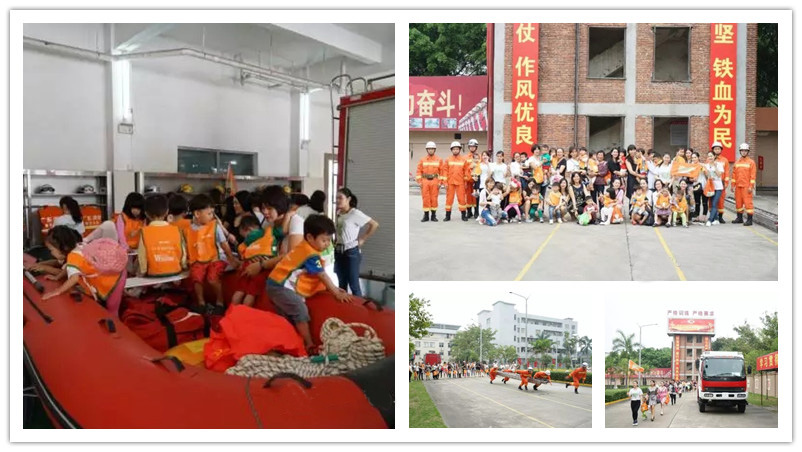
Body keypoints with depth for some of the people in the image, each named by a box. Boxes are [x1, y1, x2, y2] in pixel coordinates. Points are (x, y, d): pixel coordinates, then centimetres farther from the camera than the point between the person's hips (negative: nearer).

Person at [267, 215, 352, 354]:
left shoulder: (304, 249, 14)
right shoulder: (311, 254, -17)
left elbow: (319, 277, 18)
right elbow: (322, 276, -15)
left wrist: (334, 288, 15)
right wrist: (336, 293, -10)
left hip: (277, 284, 11)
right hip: (281, 286, -11)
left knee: (289, 318, 15)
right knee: (301, 311, -17)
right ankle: (309, 345, -17)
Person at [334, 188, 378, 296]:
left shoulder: (355, 213, -12)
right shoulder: (338, 213, 8)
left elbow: (374, 224, -12)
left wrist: (362, 239, -9)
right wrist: (335, 241, 7)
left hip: (351, 251, -7)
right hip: (338, 251, 7)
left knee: (354, 285, -3)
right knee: (341, 284, 12)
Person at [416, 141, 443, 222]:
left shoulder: (439, 160, 4)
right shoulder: (422, 160, 6)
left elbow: (442, 172, 2)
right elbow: (419, 171, 4)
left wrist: (440, 182, -5)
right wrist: (419, 182, -4)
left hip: (435, 181, -1)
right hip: (425, 181, 1)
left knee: (434, 198, 1)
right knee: (425, 199, 0)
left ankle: (433, 215, 9)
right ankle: (426, 216, 6)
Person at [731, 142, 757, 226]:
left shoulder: (751, 162, -1)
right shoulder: (737, 162, 13)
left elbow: (752, 175, -6)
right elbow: (734, 174, 15)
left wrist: (751, 186, -12)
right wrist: (733, 185, 9)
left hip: (746, 187, -5)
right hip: (738, 186, 5)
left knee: (748, 202, -8)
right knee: (738, 202, 10)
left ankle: (749, 219, -7)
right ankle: (739, 218, 22)